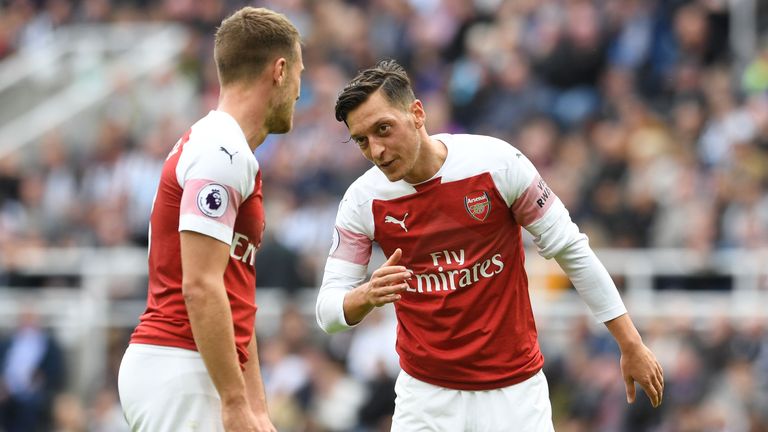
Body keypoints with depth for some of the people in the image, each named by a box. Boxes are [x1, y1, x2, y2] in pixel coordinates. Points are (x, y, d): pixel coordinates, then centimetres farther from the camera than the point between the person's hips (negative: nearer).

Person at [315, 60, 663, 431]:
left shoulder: (497, 163, -13)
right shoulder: (363, 200, -8)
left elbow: (570, 249, -4)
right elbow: (328, 310, -6)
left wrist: (630, 345, -2)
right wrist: (366, 296, -30)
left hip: (514, 389, -1)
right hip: (425, 396, 1)